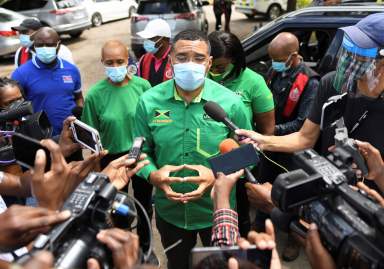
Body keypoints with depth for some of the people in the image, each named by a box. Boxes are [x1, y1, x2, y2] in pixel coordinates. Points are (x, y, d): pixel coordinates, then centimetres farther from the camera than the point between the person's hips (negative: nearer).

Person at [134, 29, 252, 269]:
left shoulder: (231, 102, -16)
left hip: (217, 211, -1)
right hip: (169, 211, 2)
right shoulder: (149, 101, -11)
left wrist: (217, 176, -24)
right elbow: (141, 150, -2)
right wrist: (152, 175, -22)